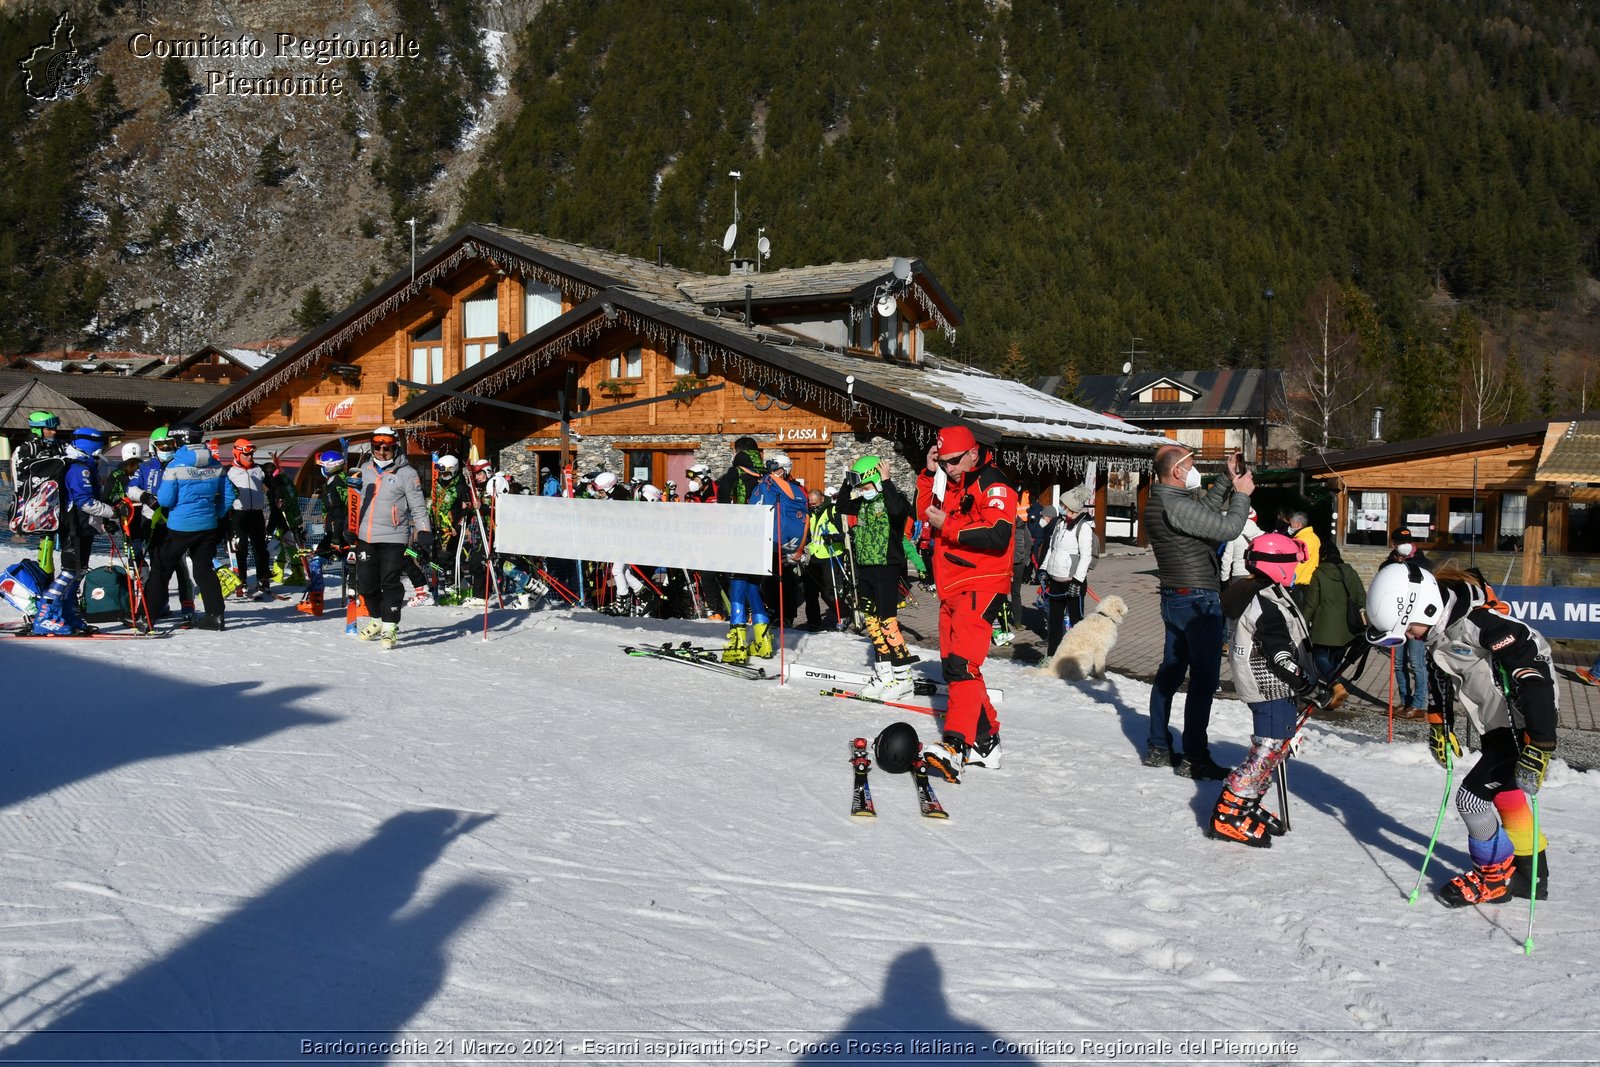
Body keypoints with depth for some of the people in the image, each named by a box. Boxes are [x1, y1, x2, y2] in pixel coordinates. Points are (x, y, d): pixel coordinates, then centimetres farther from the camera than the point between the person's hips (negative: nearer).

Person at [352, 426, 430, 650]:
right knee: (366, 583, 11)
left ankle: (390, 627, 0)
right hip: (366, 537, 6)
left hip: (393, 538, -6)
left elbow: (418, 506, -2)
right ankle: (378, 620, 29)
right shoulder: (365, 469, 13)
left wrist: (423, 532, -10)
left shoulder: (406, 473, -3)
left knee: (390, 583, -7)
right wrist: (352, 528, 24)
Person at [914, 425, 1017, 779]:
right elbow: (925, 512, 16)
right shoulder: (952, 484, 18)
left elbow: (998, 536, -21)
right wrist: (929, 474, 6)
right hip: (952, 590, 10)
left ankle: (956, 745, -29)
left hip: (981, 587, -10)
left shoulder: (994, 485, -9)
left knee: (961, 664, -22)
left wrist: (948, 525, -18)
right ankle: (986, 740, 21)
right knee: (953, 666, 12)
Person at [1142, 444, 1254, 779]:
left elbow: (1205, 508, 21)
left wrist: (1227, 478, 16)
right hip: (1198, 600, -10)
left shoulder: (1159, 500, 9)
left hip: (1174, 598, 10)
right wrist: (1242, 494, -5)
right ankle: (1194, 759, 1)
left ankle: (1158, 748, 22)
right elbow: (1228, 528, -20)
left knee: (1170, 671, 15)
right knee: (1204, 678, -4)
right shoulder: (1175, 506, -22)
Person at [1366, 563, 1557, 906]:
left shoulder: (1483, 623, -32)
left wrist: (1538, 748, -36)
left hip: (1523, 727, -9)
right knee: (1505, 795, 20)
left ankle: (1495, 877, 12)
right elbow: (1442, 676, 14)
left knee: (1471, 797, -8)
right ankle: (1531, 874, 38)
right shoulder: (1438, 626, -3)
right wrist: (1439, 726, 18)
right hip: (1495, 726, 9)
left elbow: (1534, 676, -35)